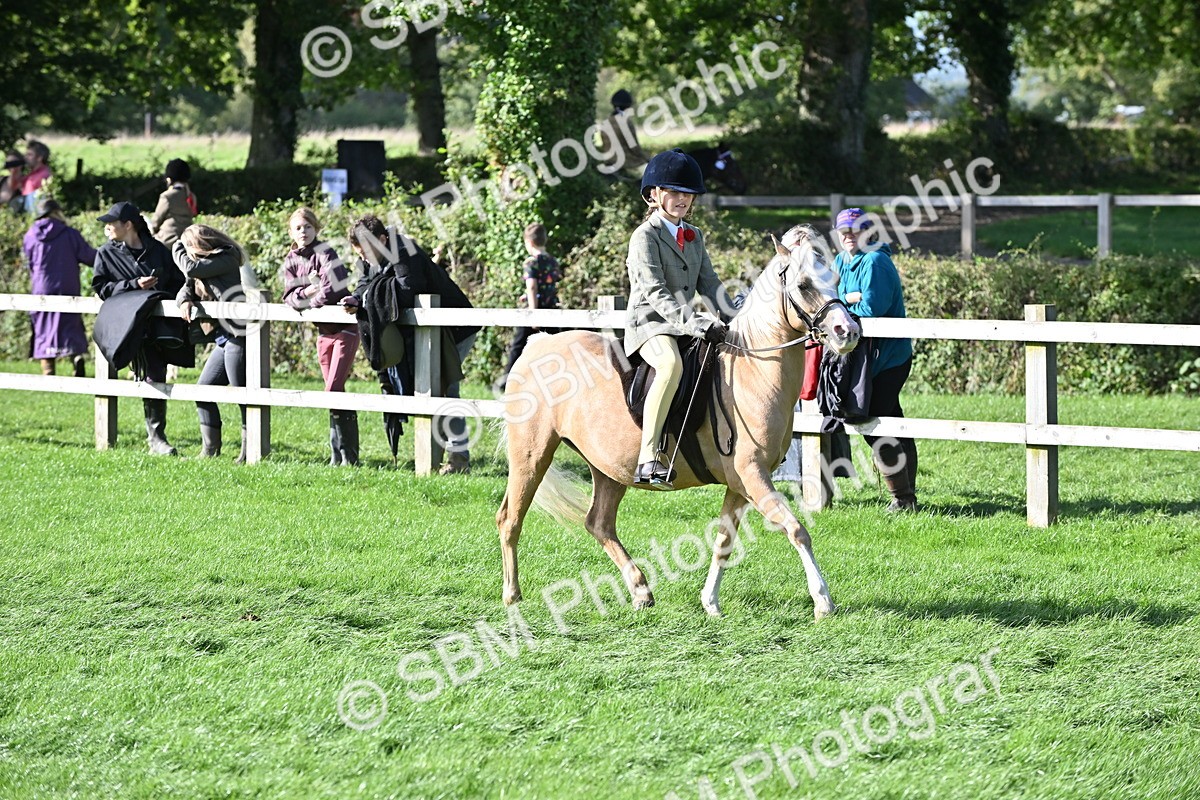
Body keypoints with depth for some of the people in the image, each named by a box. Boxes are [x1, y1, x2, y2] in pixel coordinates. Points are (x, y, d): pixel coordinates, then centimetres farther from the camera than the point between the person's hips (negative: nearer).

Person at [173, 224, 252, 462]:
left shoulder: (227, 260, -8)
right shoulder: (207, 265, 19)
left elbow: (190, 268, -17)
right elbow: (187, 288, 19)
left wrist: (177, 249, 2)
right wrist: (185, 300, -4)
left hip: (238, 336, -10)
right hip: (225, 339, 10)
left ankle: (250, 451, -2)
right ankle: (210, 449, 15)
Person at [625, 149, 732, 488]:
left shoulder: (694, 236, 19)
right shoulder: (645, 237, -8)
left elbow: (709, 283, 15)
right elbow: (655, 292, -20)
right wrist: (694, 323, -32)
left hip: (686, 324, 9)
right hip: (649, 323, -9)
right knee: (671, 364, -39)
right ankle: (648, 458, -46)